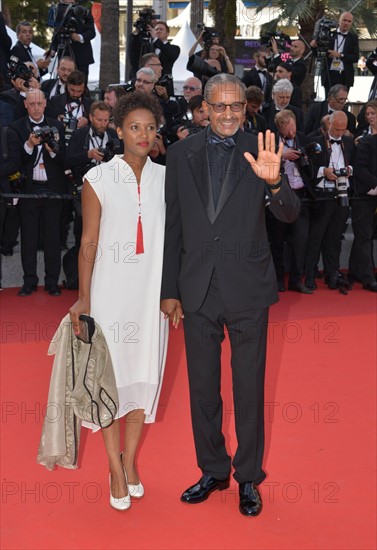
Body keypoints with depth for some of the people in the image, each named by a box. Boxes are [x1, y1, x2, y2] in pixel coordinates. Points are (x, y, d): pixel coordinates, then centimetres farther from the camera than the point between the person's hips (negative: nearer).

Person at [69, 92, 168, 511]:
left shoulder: (166, 178, 4)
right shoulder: (98, 179, -4)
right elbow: (89, 243, -3)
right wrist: (83, 299, -6)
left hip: (152, 292, 3)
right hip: (111, 291, -3)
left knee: (145, 372, 10)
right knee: (111, 374, 3)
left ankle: (130, 459, 29)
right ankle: (116, 469, 18)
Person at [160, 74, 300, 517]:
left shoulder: (259, 152, -2)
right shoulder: (181, 153, 3)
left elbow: (289, 215, -10)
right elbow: (172, 226, 5)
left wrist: (273, 182, -31)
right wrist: (169, 290, 5)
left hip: (247, 288, -2)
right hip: (197, 289, 2)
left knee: (249, 389, 8)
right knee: (202, 388, 13)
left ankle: (248, 477, 25)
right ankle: (212, 471, 31)